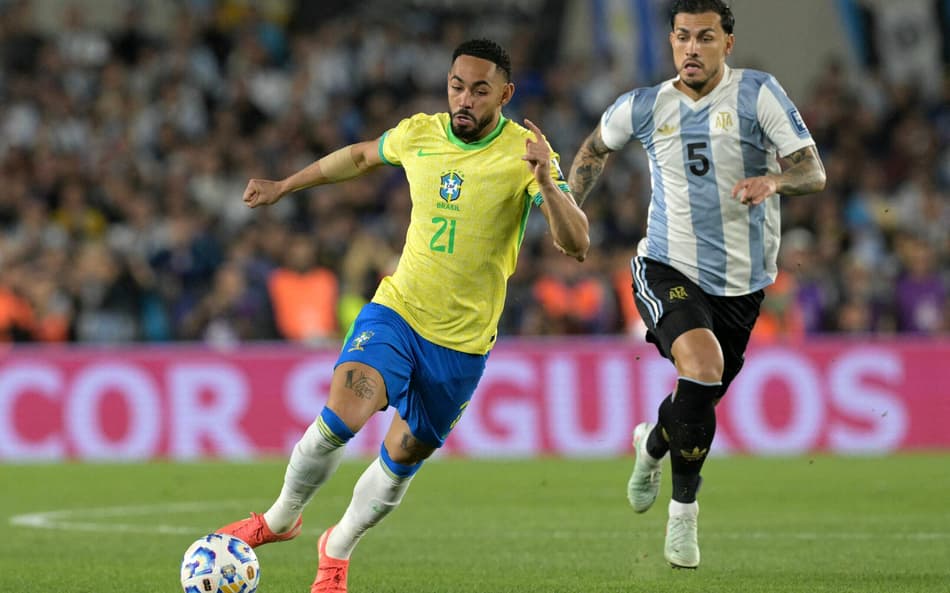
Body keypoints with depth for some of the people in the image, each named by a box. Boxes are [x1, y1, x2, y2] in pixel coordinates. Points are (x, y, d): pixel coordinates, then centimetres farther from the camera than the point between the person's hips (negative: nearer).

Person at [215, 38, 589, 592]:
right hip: (396, 311, 1)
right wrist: (285, 187, 27)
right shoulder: (419, 134, -3)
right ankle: (281, 518, 3)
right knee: (342, 413, -22)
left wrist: (548, 185, -40)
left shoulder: (524, 153, -13)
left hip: (463, 340, -1)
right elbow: (362, 155, 20)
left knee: (402, 459, 8)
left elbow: (576, 244, -23)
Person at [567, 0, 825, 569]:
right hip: (668, 269, -1)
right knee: (703, 367, -27)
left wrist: (773, 181, -34)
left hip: (740, 282, 1)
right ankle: (684, 507, -7)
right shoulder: (644, 107, 0)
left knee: (703, 395, 14)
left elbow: (814, 172, -14)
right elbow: (596, 148, 22)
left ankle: (653, 442, 52)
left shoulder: (758, 94, -8)